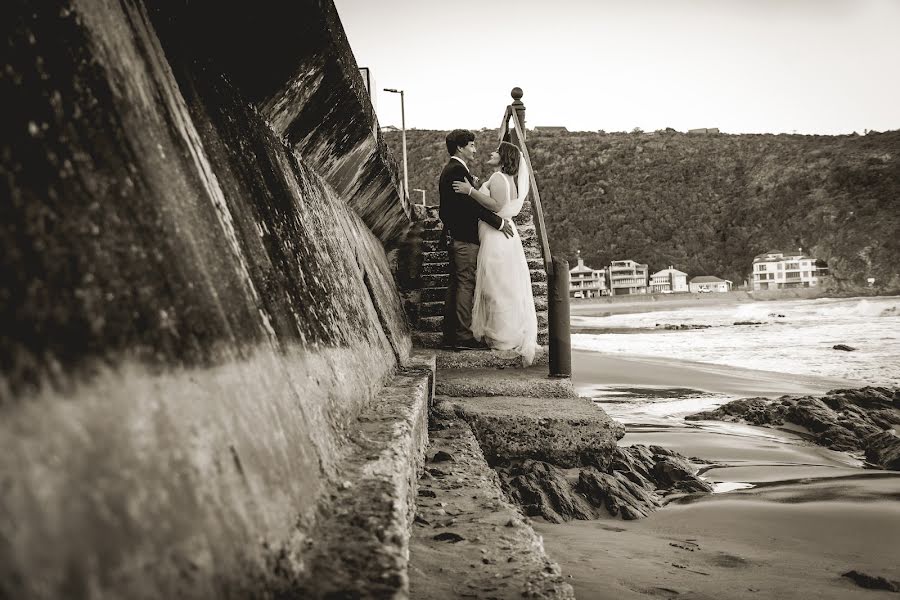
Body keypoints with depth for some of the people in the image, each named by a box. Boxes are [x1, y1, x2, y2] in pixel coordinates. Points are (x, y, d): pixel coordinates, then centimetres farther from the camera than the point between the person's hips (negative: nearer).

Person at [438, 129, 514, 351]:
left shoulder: (449, 170, 19)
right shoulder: (458, 170, -14)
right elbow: (472, 203, -20)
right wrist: (499, 222, -16)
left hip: (455, 237, 11)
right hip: (464, 237, -11)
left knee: (455, 285, 11)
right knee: (466, 285, -10)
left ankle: (451, 336, 13)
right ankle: (464, 337, -10)